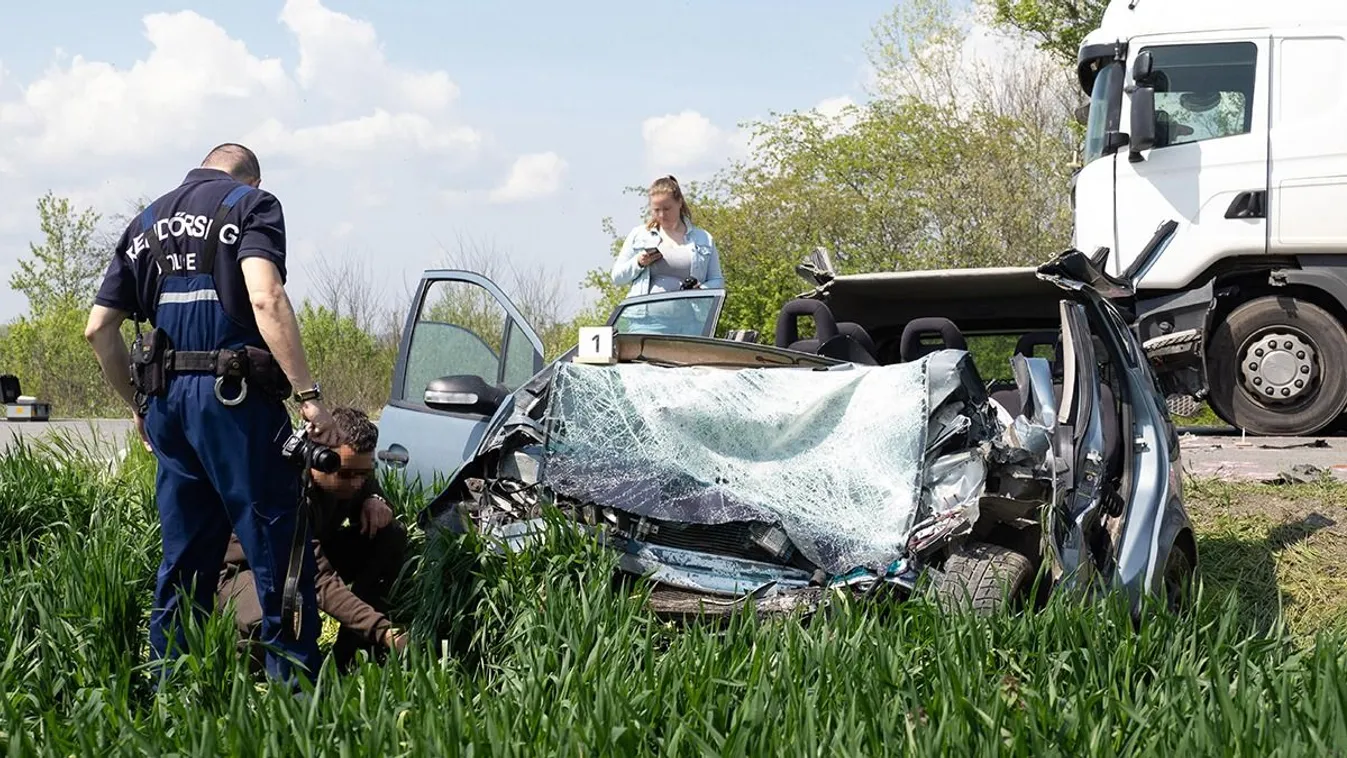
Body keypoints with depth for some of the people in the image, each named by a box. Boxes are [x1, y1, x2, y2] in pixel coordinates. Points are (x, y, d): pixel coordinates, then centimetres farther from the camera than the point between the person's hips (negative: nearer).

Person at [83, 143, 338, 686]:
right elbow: (265, 300, -17)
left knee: (182, 562, 13)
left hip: (165, 401, 6)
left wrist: (140, 407, 25)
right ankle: (294, 692, -3)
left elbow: (99, 329, 15)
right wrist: (308, 395, -20)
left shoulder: (146, 224, 20)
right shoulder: (252, 204, 1)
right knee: (279, 554, -2)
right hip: (235, 397, -6)